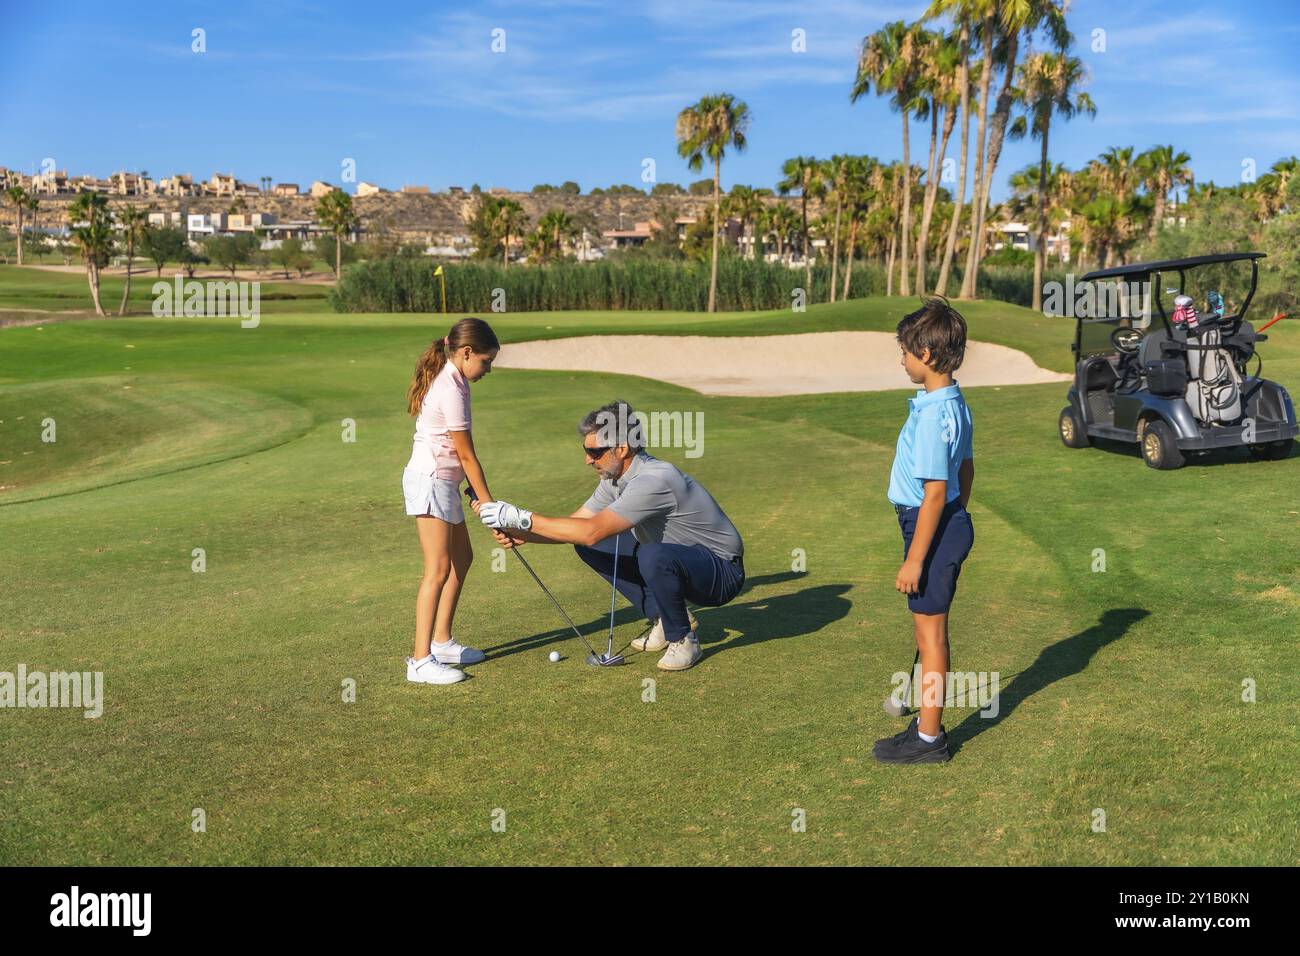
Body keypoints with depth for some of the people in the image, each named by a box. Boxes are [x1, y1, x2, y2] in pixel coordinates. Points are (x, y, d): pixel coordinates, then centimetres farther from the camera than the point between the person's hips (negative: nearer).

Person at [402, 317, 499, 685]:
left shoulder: (449, 380, 11)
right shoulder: (451, 391, -19)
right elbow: (467, 455, -15)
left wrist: (472, 491, 9)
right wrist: (489, 503, -9)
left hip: (441, 481, 11)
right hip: (431, 482, -11)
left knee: (462, 558, 17)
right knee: (439, 569, -11)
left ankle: (442, 641, 26)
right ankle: (421, 660, -8)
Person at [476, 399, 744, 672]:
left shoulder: (655, 480, -30)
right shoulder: (616, 477, 0)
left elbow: (592, 531, -36)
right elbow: (577, 525, 2)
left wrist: (522, 518, -34)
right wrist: (519, 534, -14)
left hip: (722, 572, -9)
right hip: (670, 560, 9)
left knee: (653, 557, -39)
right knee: (589, 547, 2)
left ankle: (683, 639, -12)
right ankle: (663, 618, 8)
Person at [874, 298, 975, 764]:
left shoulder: (932, 414, -22)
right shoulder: (956, 404, 8)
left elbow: (935, 492, -23)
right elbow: (966, 469, 16)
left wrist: (914, 560, -20)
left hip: (933, 530, -10)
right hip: (953, 523, 10)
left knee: (930, 633, 1)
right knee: (931, 631, 18)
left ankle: (929, 739, 12)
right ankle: (928, 724, 30)